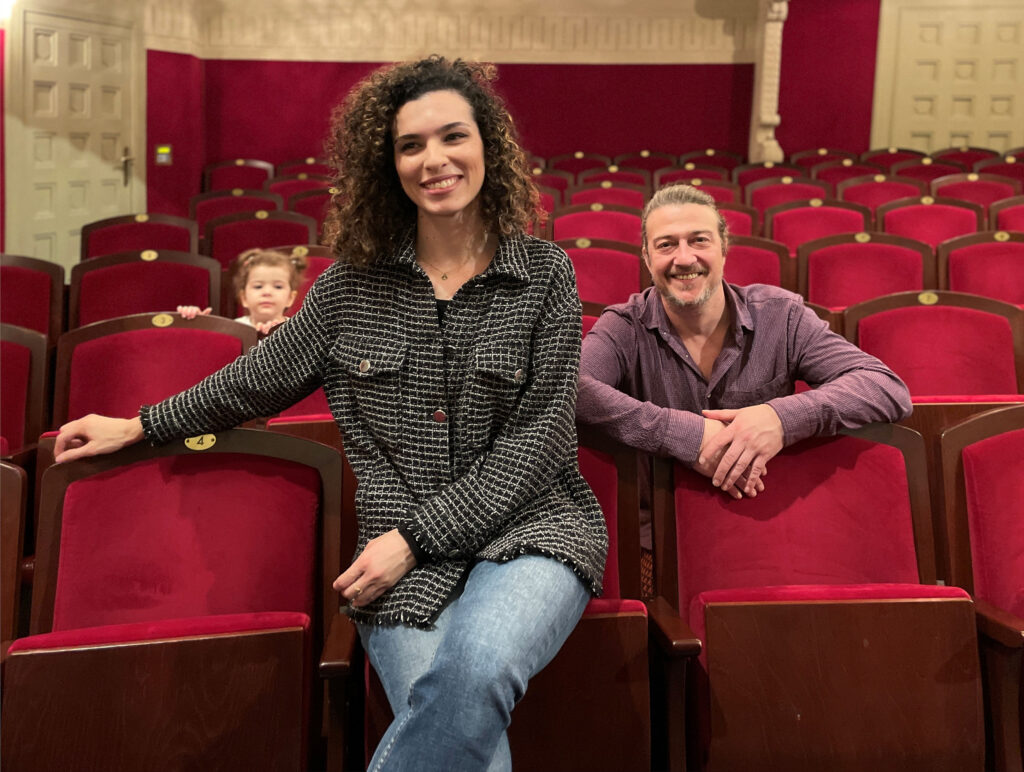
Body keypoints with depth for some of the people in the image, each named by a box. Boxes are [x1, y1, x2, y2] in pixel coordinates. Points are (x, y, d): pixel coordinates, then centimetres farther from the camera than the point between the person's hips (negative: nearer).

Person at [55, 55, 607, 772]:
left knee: (475, 670, -33)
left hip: (531, 526, 0)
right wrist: (140, 426, 25)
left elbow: (538, 437, -4)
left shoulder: (545, 274, 0)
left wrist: (415, 535, -10)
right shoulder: (355, 281, 5)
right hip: (402, 557, 1)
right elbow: (265, 376, 19)